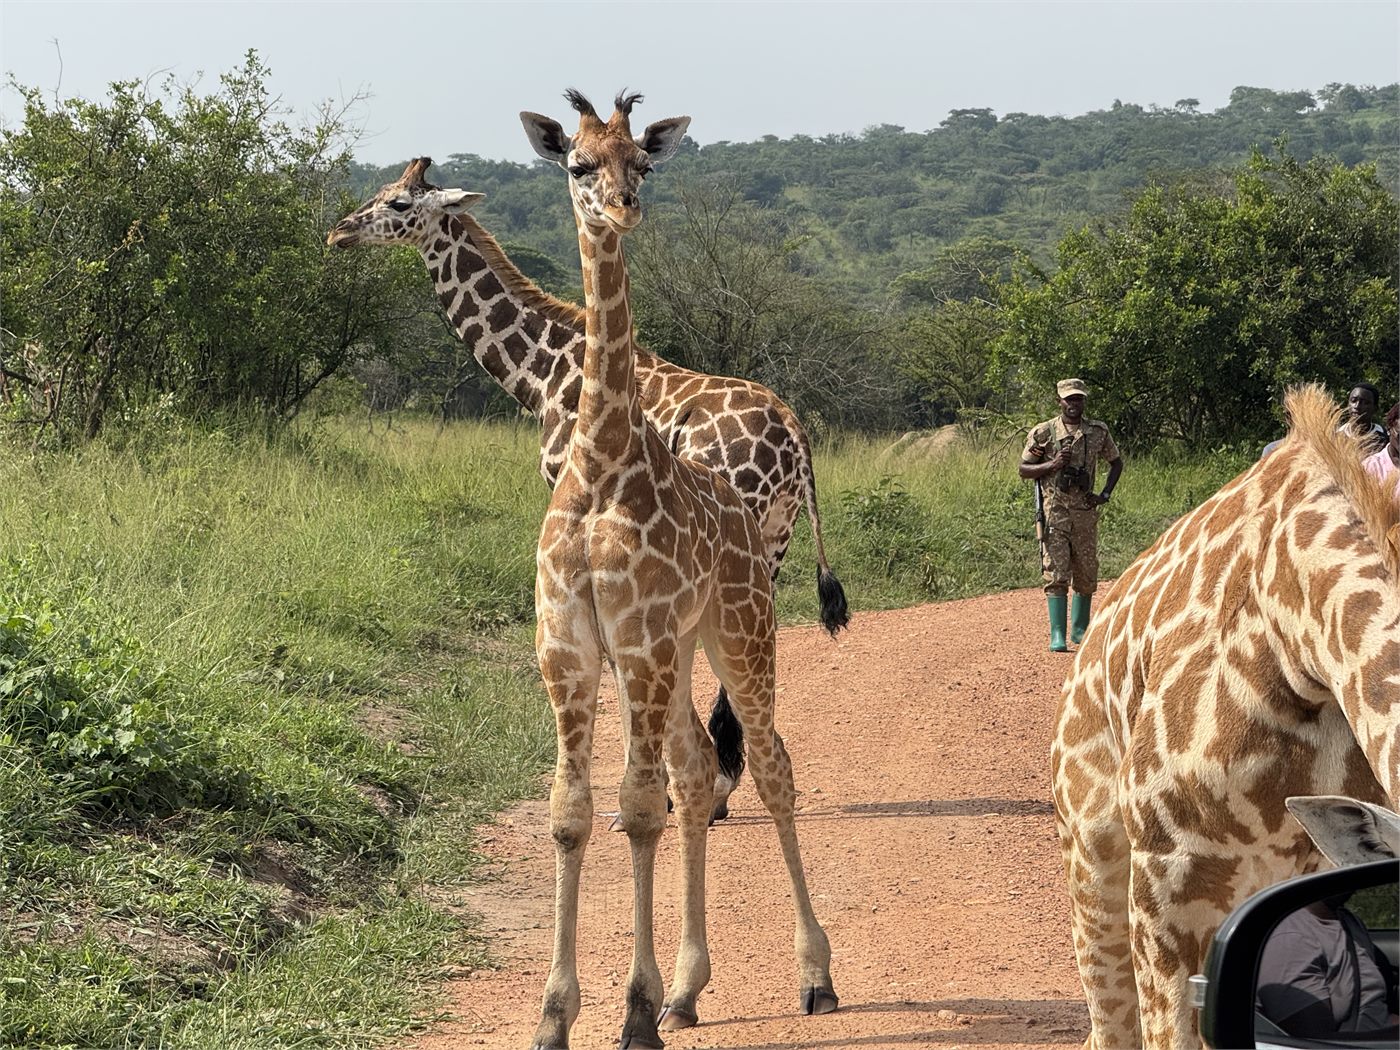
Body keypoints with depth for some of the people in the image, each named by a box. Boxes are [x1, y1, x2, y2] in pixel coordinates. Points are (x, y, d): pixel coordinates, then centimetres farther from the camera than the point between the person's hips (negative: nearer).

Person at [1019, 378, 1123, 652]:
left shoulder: (1098, 431, 7)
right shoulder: (1043, 432, -1)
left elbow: (1116, 463, 20)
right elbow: (1024, 469, 3)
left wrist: (1105, 495, 7)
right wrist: (1053, 465, -14)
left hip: (1085, 512, 3)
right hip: (1054, 512, -3)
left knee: (1086, 575, 8)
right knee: (1056, 575, -10)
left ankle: (1080, 630, 22)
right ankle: (1057, 636, -13)